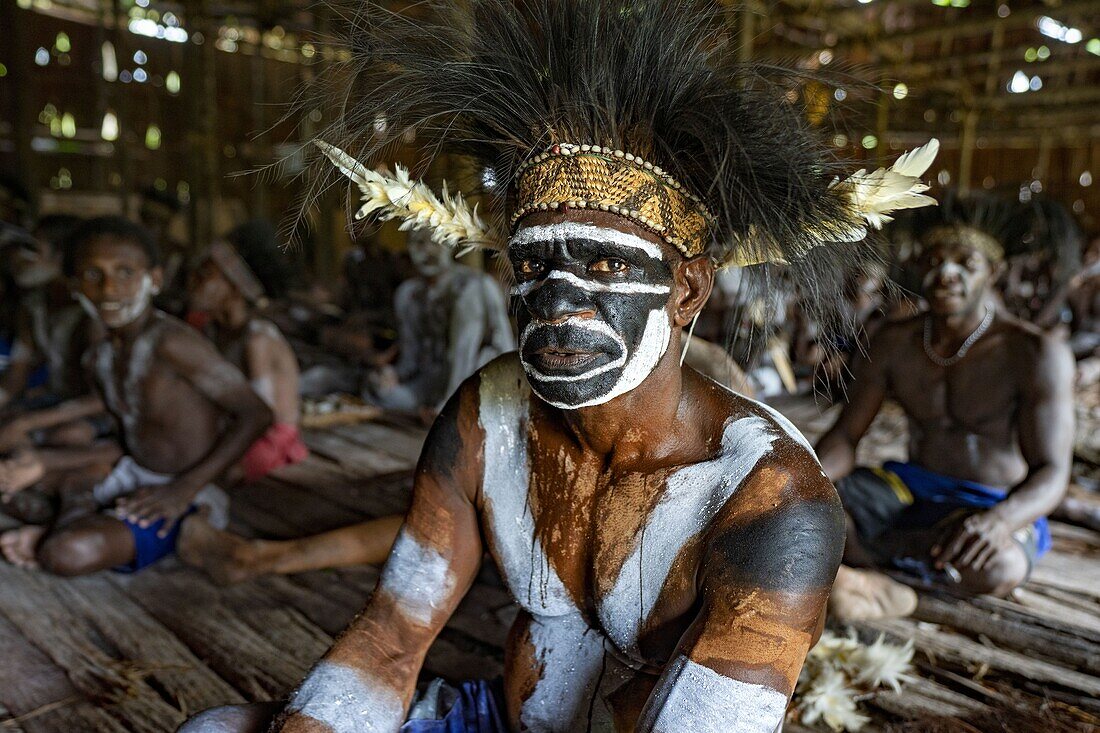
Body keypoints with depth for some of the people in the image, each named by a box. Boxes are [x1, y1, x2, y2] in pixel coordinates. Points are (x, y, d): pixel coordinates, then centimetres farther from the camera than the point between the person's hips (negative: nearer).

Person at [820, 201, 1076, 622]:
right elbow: (844, 436, -1)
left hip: (997, 505, -3)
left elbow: (1051, 474, -19)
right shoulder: (894, 343, -1)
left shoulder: (1036, 354, -14)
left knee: (1000, 567, -40)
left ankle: (861, 545, -19)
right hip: (914, 489, 4)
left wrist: (999, 520, -43)